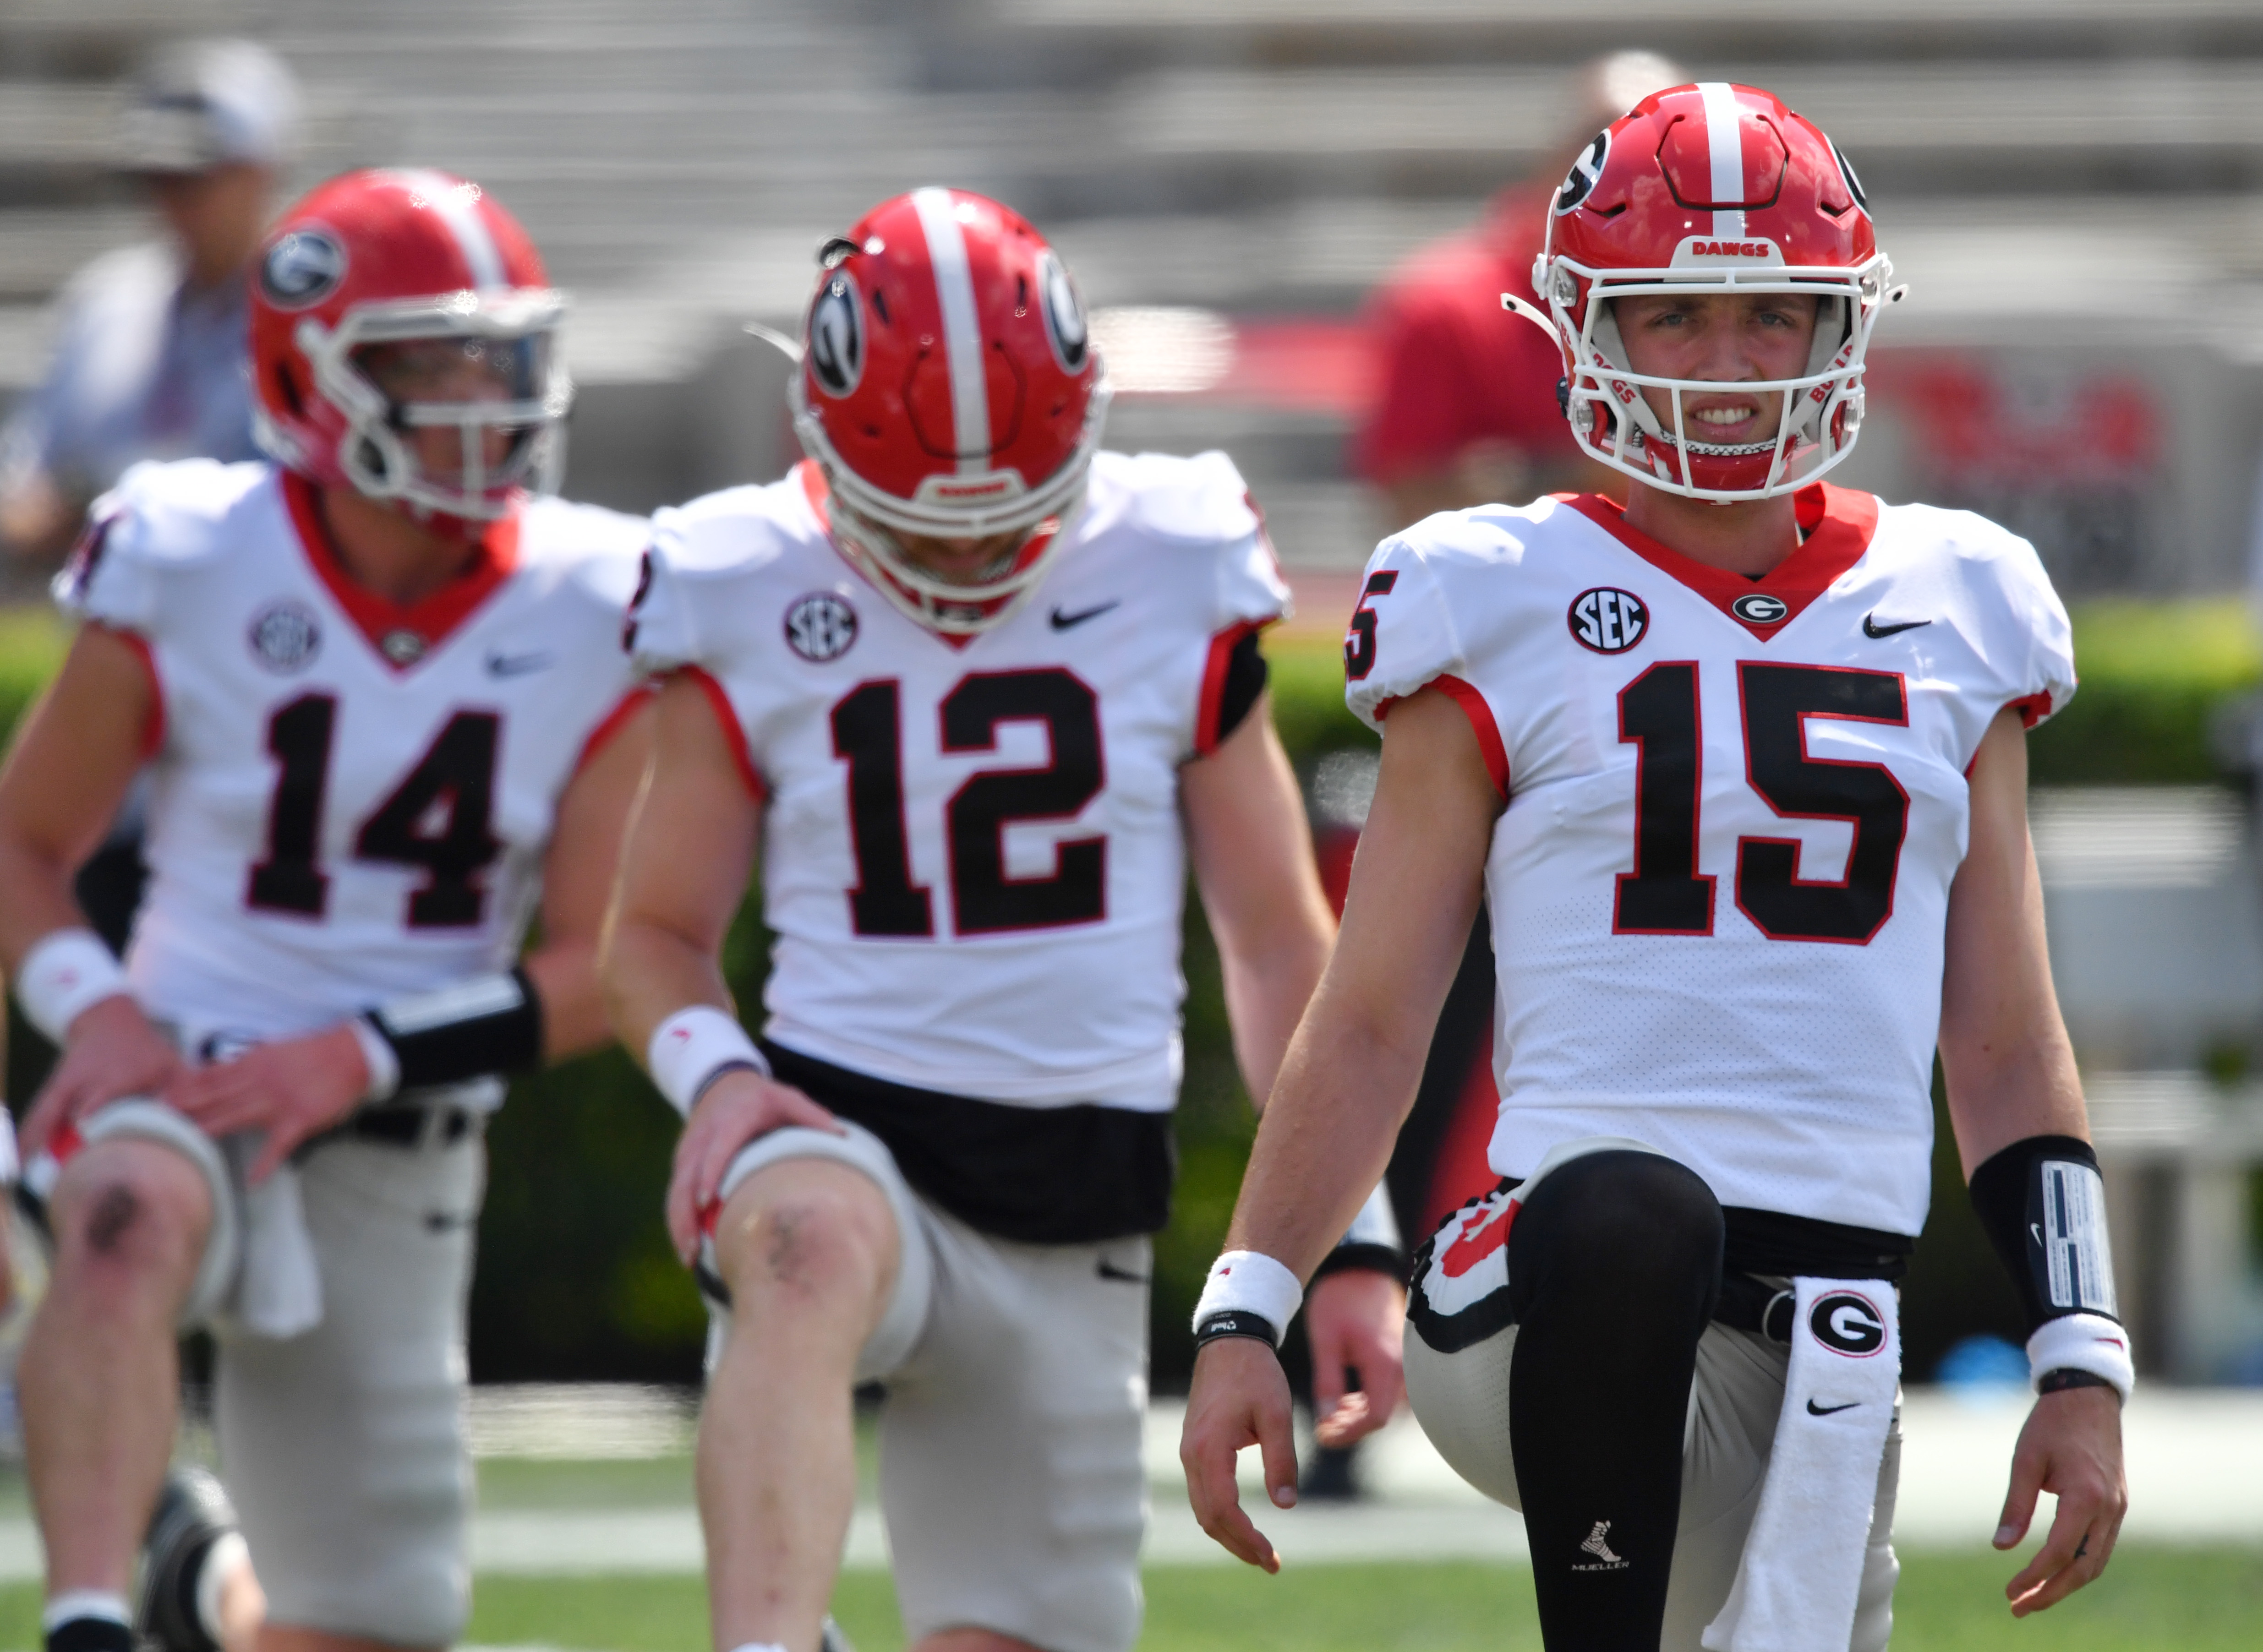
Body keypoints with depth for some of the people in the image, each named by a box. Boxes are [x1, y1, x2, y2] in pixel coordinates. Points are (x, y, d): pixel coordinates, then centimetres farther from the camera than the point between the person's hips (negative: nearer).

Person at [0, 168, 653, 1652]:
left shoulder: (590, 616, -3)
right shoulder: (192, 569, -7)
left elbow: (599, 970, -4)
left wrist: (361, 1057, -18)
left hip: (395, 1149, 3)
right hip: (178, 1086, -3)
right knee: (133, 1225, -41)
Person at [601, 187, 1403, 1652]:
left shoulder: (1171, 585, 3)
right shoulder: (751, 606, 1)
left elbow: (1278, 943, 9)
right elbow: (658, 935, 12)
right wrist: (716, 1076, -11)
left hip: (1076, 1222, 3)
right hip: (847, 1142, -3)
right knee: (815, 1247, -39)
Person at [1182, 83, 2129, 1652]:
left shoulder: (1952, 618, 16)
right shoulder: (1510, 614, 7)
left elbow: (2007, 1053, 20)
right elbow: (1369, 1024, 8)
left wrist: (2080, 1365, 12)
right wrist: (1244, 1315, -1)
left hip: (1828, 1332, 4)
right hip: (1543, 1306, -4)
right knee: (1635, 1218, -38)